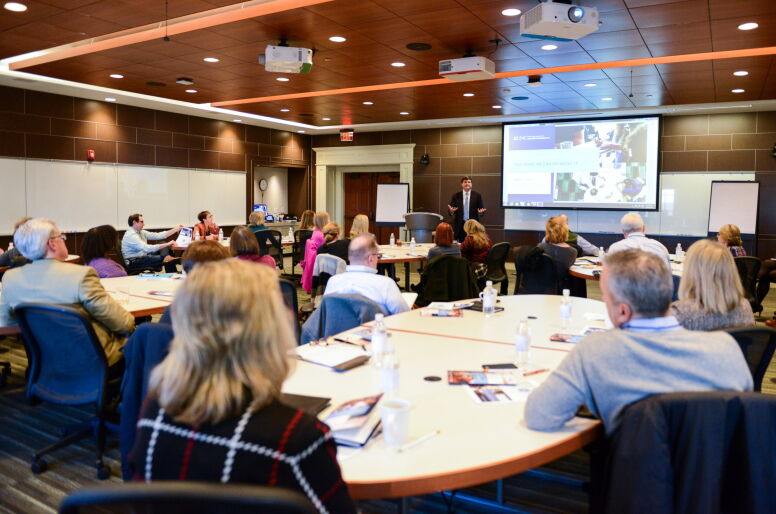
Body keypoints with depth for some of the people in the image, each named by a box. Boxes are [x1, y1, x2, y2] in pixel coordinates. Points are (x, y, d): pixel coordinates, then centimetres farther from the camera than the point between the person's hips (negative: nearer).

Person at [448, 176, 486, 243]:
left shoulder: (477, 195, 6)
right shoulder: (456, 196, 7)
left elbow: (482, 209, 6)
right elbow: (451, 210, 7)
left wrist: (480, 212, -16)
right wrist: (451, 211, -16)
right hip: (459, 225, 1)